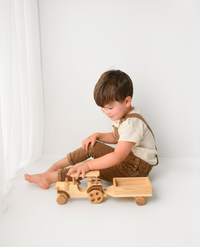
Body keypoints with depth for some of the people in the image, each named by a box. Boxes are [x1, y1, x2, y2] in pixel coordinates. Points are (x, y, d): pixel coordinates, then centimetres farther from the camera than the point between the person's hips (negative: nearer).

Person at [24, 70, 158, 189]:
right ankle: (54, 167, 6)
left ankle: (48, 178, -11)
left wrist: (88, 165, -46)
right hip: (125, 156, 10)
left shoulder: (132, 123, -30)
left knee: (93, 168, -22)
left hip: (137, 168, -9)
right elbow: (115, 137, 18)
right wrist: (97, 135, 0)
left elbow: (118, 156, -40)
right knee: (91, 146, 0)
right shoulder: (120, 115, 2)